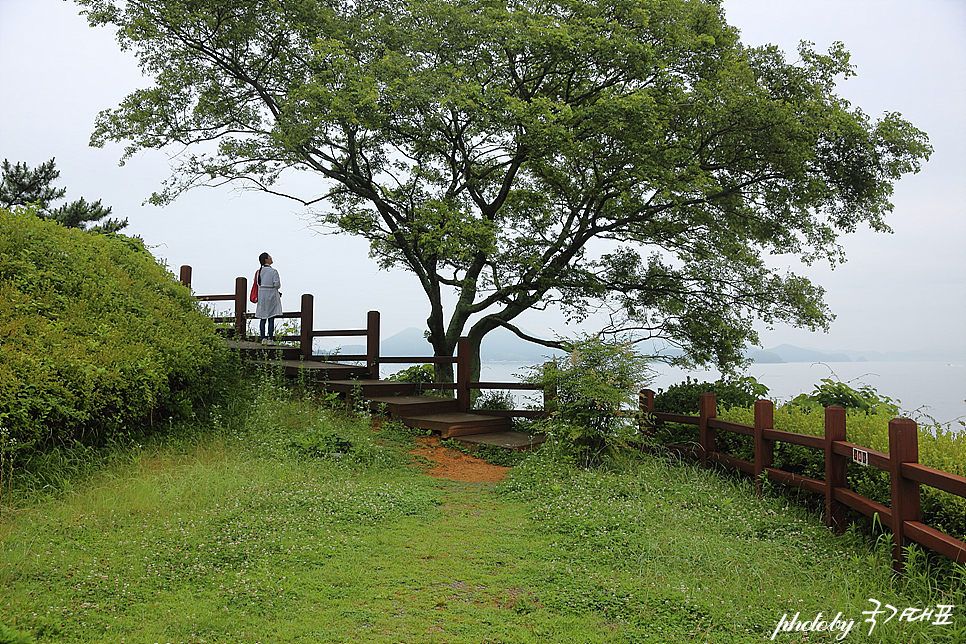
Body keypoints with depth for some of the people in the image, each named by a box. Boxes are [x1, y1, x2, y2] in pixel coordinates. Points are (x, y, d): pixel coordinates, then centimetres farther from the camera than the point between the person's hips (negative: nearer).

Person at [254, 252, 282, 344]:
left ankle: (263, 338, 8)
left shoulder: (259, 272, 5)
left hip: (261, 294, 5)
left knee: (262, 318, 8)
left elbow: (258, 283, 6)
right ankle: (270, 339, -2)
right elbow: (277, 284, -14)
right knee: (271, 318, -1)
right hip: (271, 295, -5)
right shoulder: (273, 271, -11)